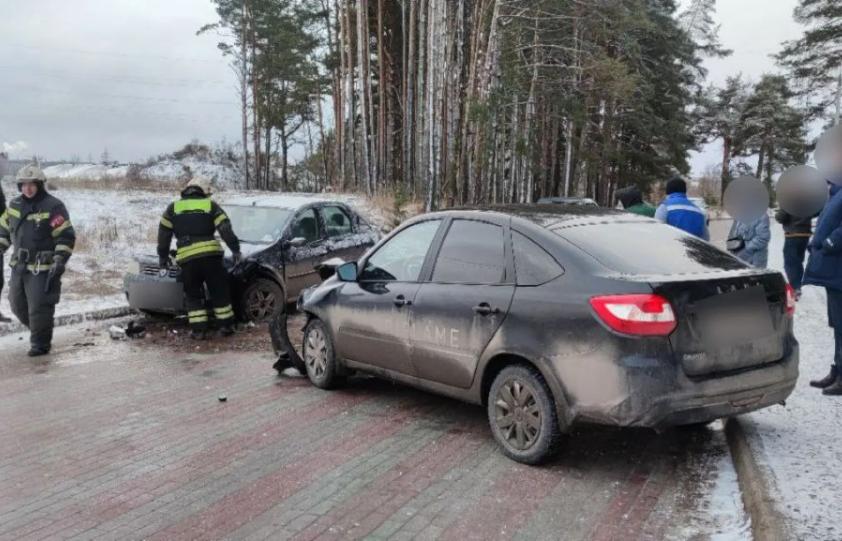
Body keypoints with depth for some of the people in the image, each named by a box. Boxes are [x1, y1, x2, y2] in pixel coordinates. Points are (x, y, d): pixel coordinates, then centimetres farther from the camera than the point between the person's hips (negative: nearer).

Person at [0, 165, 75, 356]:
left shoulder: (53, 207, -11)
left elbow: (67, 237, -14)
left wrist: (59, 261, -20)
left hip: (42, 268, -7)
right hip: (19, 266, 7)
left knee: (39, 307, -7)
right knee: (18, 305, 16)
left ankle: (40, 344, 6)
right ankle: (38, 331, 36)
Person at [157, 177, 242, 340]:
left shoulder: (173, 208, 16)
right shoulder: (211, 205, 11)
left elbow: (164, 234, 17)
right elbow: (226, 230, 2)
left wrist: (163, 256, 26)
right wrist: (235, 250, 5)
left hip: (186, 258, 1)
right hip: (210, 255, -1)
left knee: (193, 295, 12)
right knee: (219, 292, 11)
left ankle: (198, 330, 7)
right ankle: (226, 326, 13)